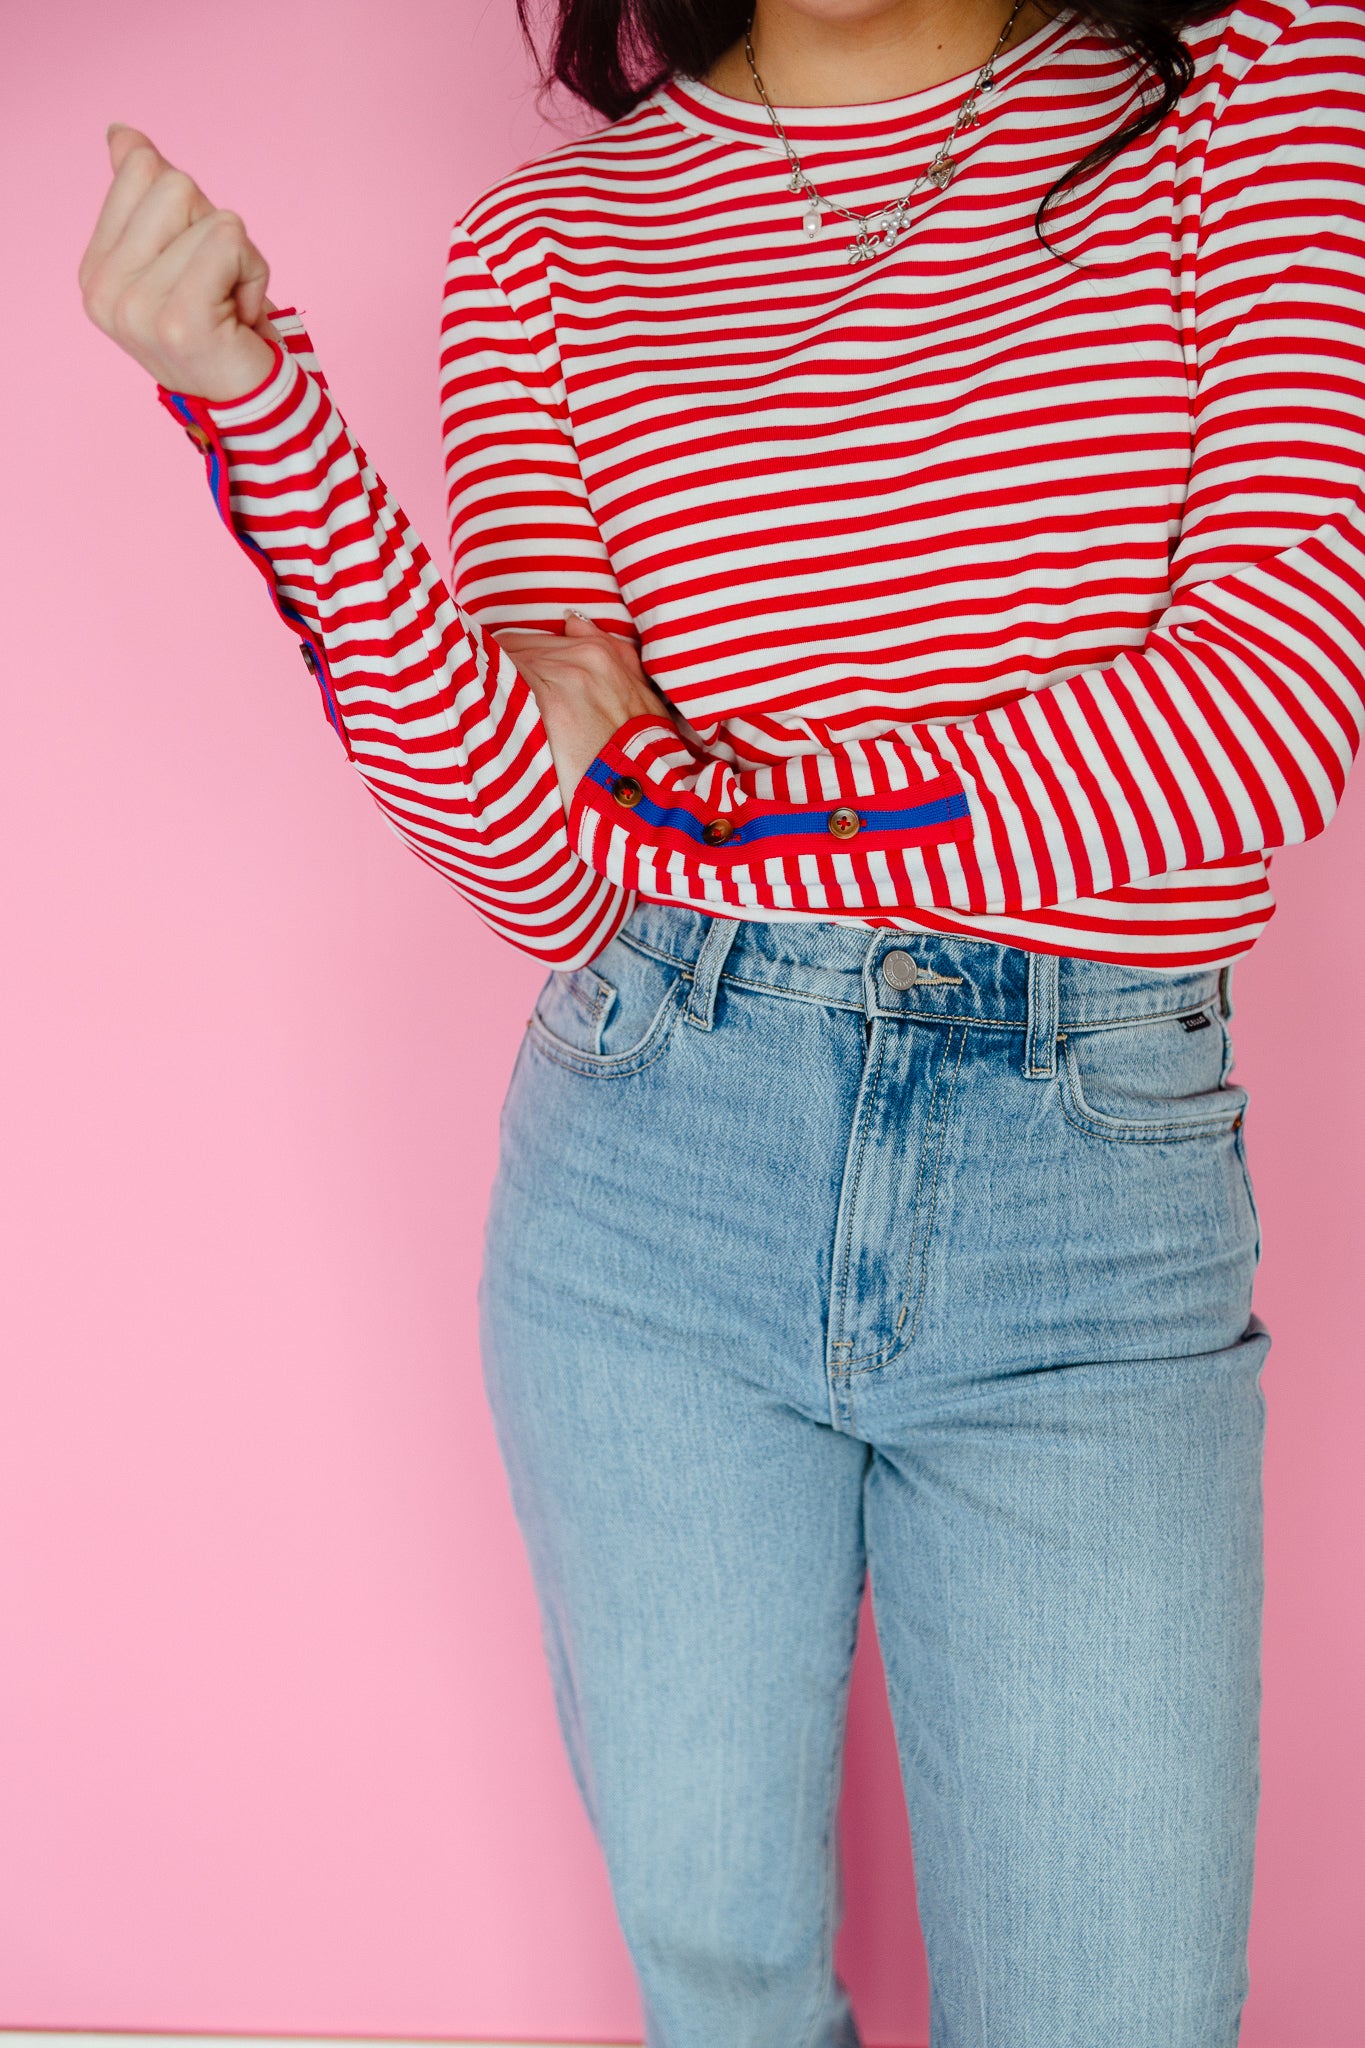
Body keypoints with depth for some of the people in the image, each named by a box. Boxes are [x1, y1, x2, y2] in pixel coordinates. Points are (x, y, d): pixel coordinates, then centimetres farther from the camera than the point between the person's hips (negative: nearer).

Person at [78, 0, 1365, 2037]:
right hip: (656, 1178, 1)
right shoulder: (549, 242, 4)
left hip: (1102, 1200, 0)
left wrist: (693, 798, -5)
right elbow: (549, 872, -6)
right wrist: (251, 399, -15)